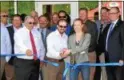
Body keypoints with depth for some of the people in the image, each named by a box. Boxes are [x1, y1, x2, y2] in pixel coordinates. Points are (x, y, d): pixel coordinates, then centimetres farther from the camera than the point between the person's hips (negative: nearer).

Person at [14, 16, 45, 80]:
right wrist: (26, 50, -47)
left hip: (35, 62, 5)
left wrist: (41, 59, 6)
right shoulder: (19, 33, -6)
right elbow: (20, 44, -27)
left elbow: (41, 47, 15)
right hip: (22, 63, -5)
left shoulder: (37, 33, 13)